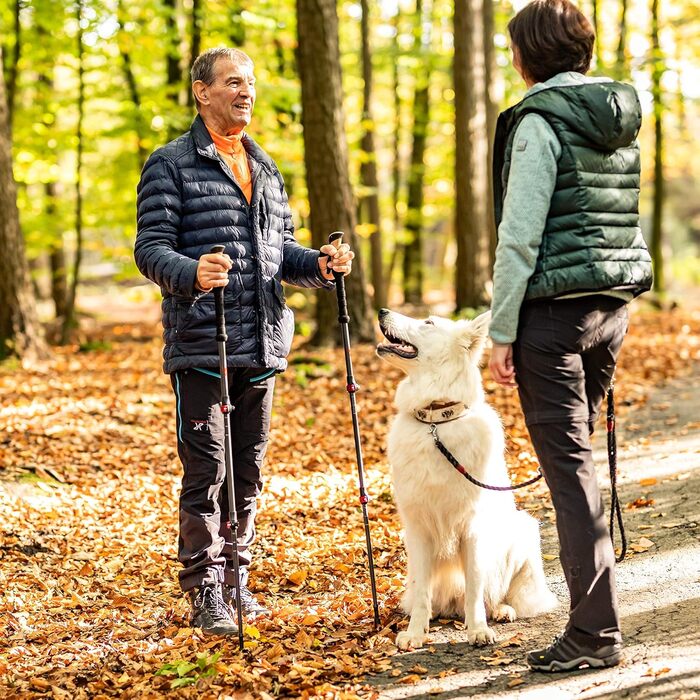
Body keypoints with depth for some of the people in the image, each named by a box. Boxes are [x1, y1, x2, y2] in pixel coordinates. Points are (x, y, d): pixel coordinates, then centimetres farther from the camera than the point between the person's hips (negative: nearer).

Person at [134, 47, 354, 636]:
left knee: (248, 468, 11)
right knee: (206, 471, -6)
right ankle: (205, 592, 2)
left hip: (262, 344, 6)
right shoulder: (171, 164, -1)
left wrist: (320, 263, 1)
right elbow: (151, 248, -8)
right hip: (200, 346, -6)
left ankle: (236, 579, 22)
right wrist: (192, 272, -28)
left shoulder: (266, 169, 19)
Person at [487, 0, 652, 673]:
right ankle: (590, 608, 25)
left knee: (569, 465, -6)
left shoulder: (540, 121, -12)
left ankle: (594, 631, -5)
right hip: (613, 303, 8)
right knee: (577, 451, 17)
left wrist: (501, 330, -12)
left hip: (555, 309, -8)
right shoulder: (619, 117, 12)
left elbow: (520, 236, -15)